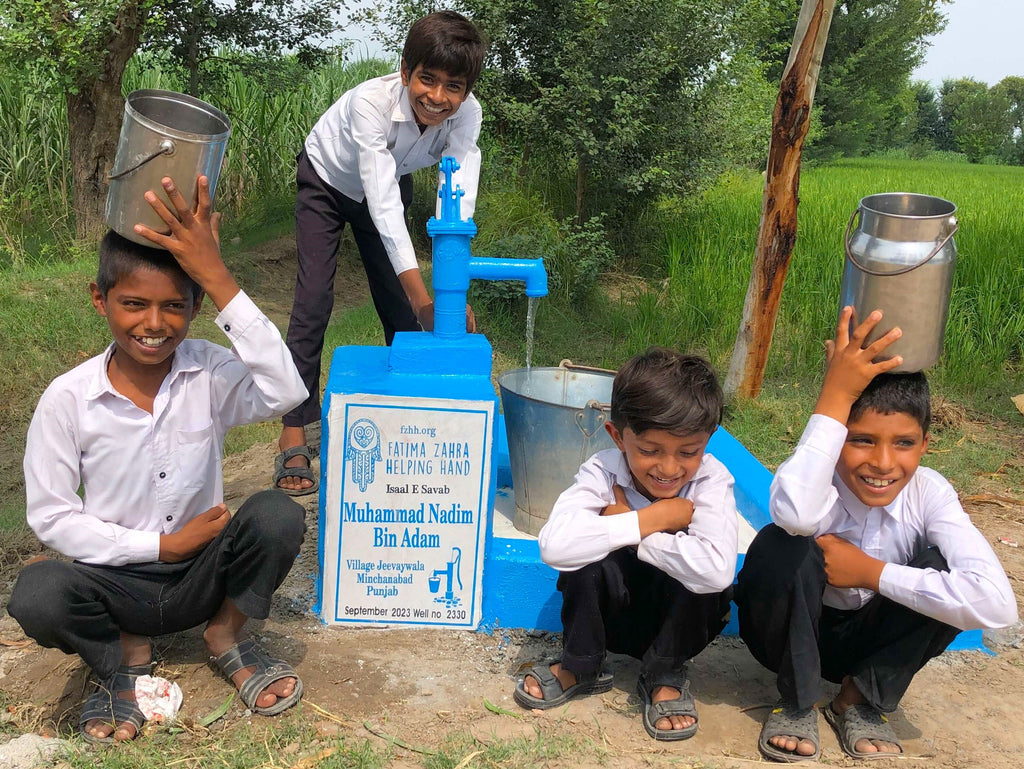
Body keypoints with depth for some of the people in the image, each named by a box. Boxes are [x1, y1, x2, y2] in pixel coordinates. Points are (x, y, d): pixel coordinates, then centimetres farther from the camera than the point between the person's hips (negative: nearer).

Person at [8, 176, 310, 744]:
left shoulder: (208, 372, -12)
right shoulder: (67, 398, -12)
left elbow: (285, 392, -34)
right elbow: (50, 516, -8)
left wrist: (218, 278, -35)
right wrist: (162, 547, -15)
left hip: (203, 573, 1)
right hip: (118, 579, 0)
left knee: (277, 514, -27)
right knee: (35, 595, -31)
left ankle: (226, 636, 2)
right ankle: (122, 655, 5)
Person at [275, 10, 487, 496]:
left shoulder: (466, 114, -29)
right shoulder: (370, 101, -40)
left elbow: (458, 200, -36)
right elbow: (383, 204, -45)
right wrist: (422, 295, -52)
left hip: (391, 185, 4)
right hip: (328, 181, -3)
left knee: (400, 308, 3)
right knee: (314, 300, -11)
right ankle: (293, 435, -5)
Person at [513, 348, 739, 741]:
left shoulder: (712, 479, -22)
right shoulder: (602, 471, -21)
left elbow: (717, 568, -42)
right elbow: (554, 545, -40)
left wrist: (626, 523, -32)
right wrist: (650, 520, -34)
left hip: (682, 617, 0)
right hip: (610, 614, 0)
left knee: (703, 573, -33)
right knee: (593, 556, -31)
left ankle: (665, 676, -4)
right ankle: (580, 668, -3)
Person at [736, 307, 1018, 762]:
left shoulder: (928, 492, -19)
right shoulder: (820, 479, -26)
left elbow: (996, 604, -34)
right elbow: (795, 512, -54)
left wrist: (871, 572, -30)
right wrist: (836, 394, -47)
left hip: (871, 641, 2)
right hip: (790, 634, -2)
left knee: (944, 569, -26)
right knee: (780, 546, -33)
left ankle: (862, 699, -2)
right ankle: (796, 702, -7)